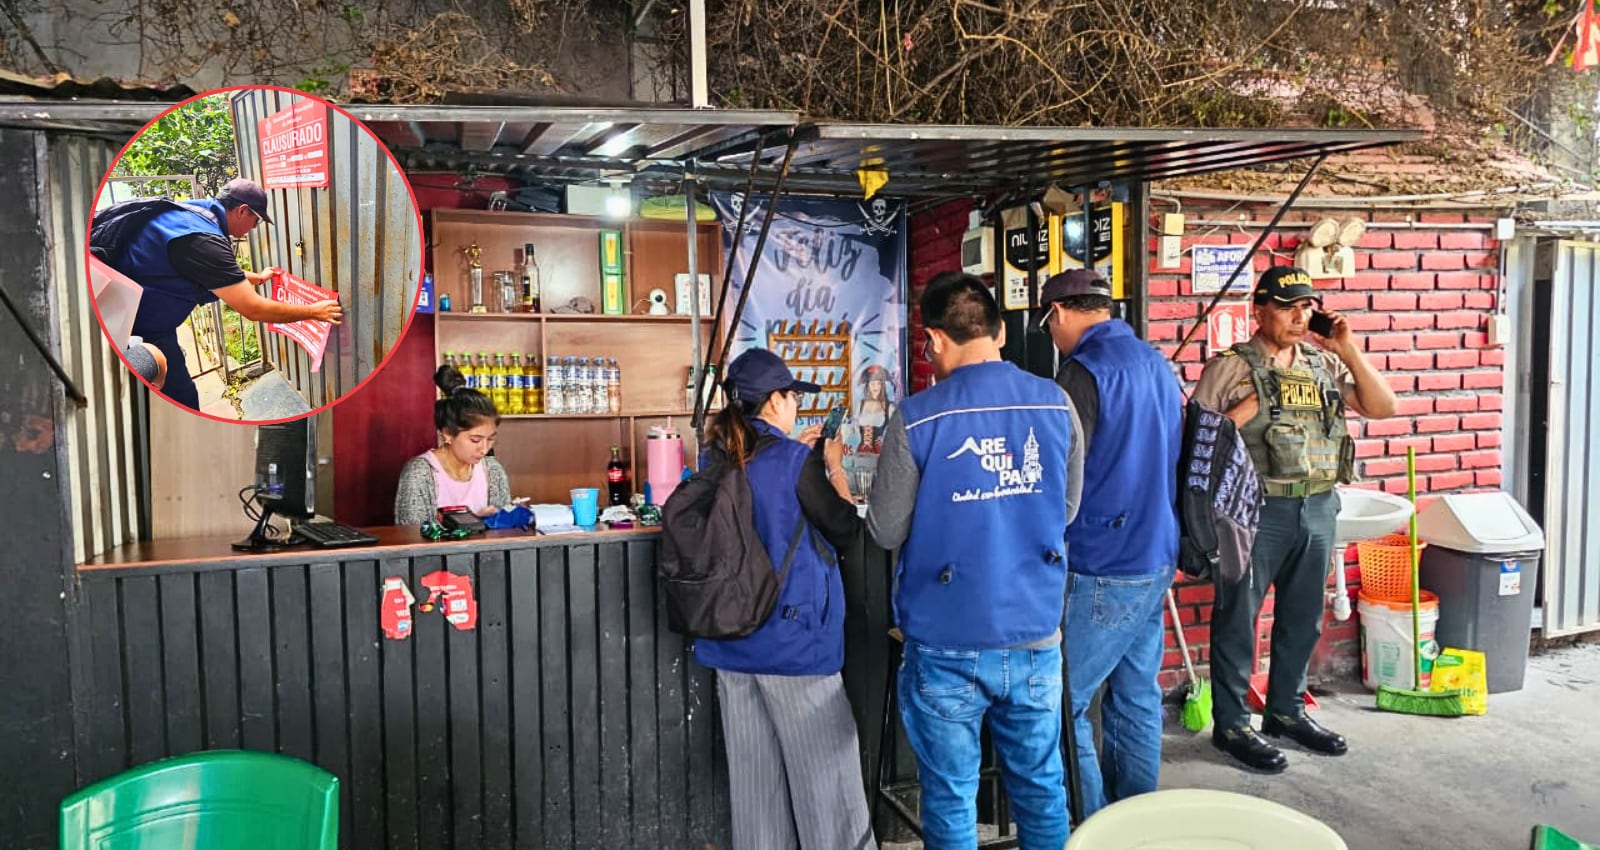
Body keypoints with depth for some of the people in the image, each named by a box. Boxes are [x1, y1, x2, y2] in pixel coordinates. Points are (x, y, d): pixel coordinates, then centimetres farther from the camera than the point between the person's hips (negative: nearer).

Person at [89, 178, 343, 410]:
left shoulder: (193, 212, 5)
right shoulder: (204, 239, -26)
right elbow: (253, 309, -24)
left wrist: (258, 277, 38)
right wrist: (314, 311, -15)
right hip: (140, 330, -11)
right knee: (183, 400, -5)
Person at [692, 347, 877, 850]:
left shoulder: (717, 460, 3)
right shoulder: (795, 461, -15)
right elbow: (846, 532, -5)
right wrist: (834, 467, 5)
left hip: (732, 643, 6)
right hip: (795, 643, -6)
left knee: (754, 771, 13)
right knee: (824, 771, 5)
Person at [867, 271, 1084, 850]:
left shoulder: (916, 418, -13)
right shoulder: (1056, 404, -3)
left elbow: (887, 532, -6)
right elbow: (1066, 509, 8)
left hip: (948, 643, -3)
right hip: (1035, 635, 3)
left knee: (951, 797, 12)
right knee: (1040, 786, 18)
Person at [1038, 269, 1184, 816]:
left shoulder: (1085, 373, -16)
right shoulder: (1155, 362, 11)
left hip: (1103, 571, -9)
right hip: (1156, 560, 9)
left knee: (1061, 705, -1)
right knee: (1136, 696, 15)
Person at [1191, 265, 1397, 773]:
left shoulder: (1324, 364, 10)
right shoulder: (1232, 368, -6)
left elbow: (1383, 408, 4)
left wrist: (1350, 351, -2)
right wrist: (1238, 416, -20)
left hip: (1318, 508, 6)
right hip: (1258, 510, -6)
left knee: (1302, 618, 16)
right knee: (1238, 618, 2)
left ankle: (1287, 710, 33)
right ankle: (1230, 724, 14)